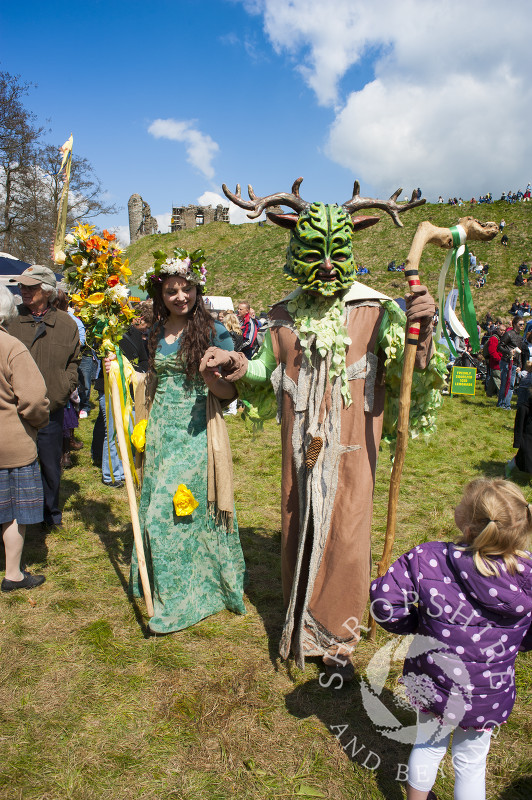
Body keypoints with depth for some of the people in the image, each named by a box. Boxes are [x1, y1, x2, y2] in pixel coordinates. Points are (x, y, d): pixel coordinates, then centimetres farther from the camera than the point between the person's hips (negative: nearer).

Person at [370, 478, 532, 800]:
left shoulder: (427, 559, -26)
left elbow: (383, 598, -23)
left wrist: (414, 624, -5)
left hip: (433, 684, 0)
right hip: (489, 699, 0)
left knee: (428, 745, 29)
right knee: (471, 761, 26)